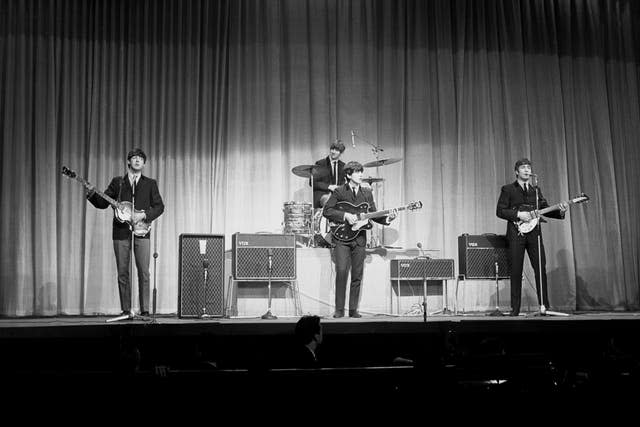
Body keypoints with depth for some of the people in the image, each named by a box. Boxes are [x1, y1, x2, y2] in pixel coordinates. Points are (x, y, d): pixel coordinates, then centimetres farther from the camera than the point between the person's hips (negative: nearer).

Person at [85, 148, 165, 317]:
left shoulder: (150, 183, 11)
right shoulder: (117, 182, 12)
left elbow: (159, 206, 5)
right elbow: (102, 204, 10)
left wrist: (143, 215, -10)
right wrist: (92, 194, -9)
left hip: (141, 231, -1)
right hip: (121, 232, 1)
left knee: (143, 272, -7)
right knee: (122, 272, 1)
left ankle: (145, 310, -3)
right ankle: (126, 310, 7)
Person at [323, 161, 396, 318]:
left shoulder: (367, 193, 12)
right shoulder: (339, 192, 0)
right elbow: (326, 211, -6)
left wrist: (387, 218, -5)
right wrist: (345, 215, -16)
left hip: (359, 239, 4)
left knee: (357, 275, 4)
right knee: (341, 271, -13)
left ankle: (353, 309, 13)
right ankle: (339, 309, -4)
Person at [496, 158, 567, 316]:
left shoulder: (536, 190, 19)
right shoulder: (507, 189, 6)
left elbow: (545, 209, 14)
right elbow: (500, 211, -2)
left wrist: (560, 211, -4)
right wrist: (518, 214, -13)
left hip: (534, 232, 3)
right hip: (516, 233, -3)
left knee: (540, 268, -3)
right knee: (516, 271, -2)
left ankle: (544, 305, 3)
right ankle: (515, 308, 2)